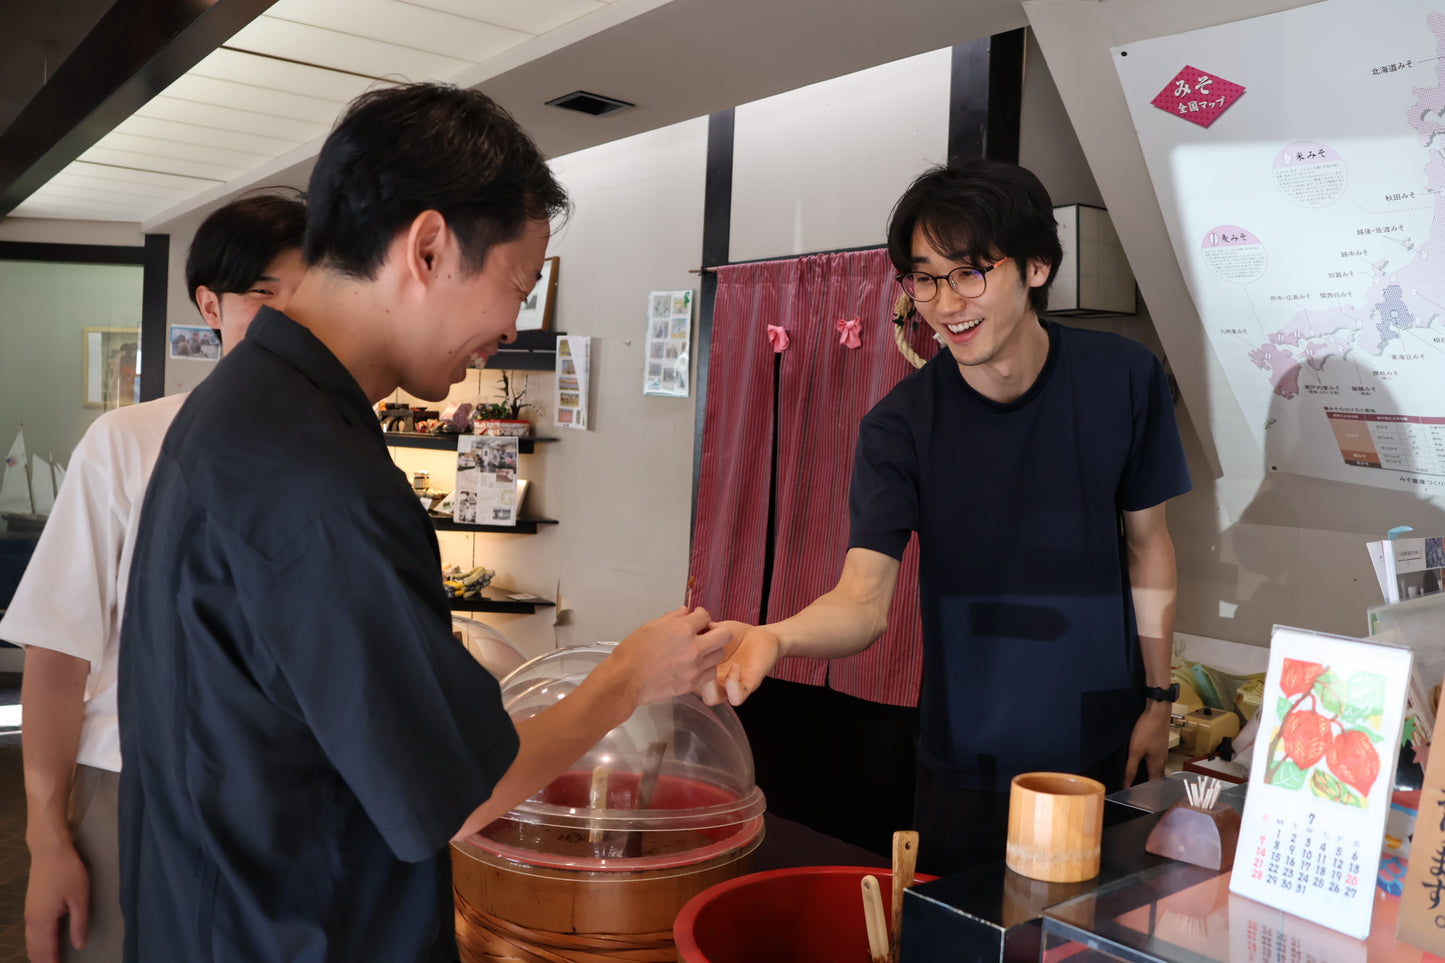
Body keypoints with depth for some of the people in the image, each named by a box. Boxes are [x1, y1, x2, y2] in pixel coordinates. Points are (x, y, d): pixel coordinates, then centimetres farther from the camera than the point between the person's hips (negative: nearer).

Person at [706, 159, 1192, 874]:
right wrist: (775, 638, -43)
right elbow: (863, 600, -22)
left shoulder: (1124, 379, -9)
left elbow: (1146, 540, 4)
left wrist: (1158, 696, 5)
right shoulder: (900, 425, -14)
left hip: (1105, 754, 2)